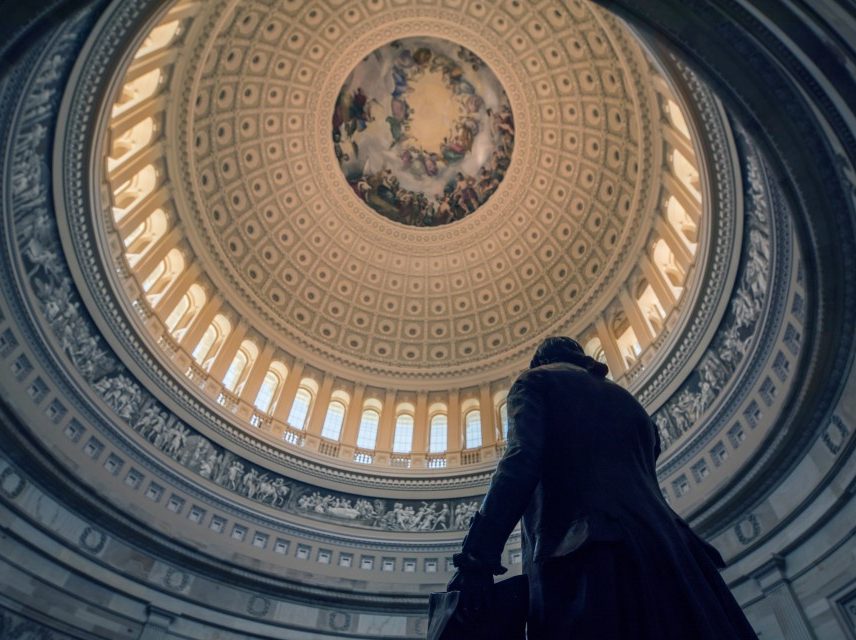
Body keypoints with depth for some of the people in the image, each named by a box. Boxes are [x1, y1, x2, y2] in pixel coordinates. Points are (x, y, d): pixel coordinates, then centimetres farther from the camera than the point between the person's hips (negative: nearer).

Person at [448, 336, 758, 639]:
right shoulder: (624, 398, 31)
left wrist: (478, 556, -14)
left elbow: (522, 461, -8)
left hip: (584, 554, -7)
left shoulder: (536, 380, 11)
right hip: (660, 549, 7)